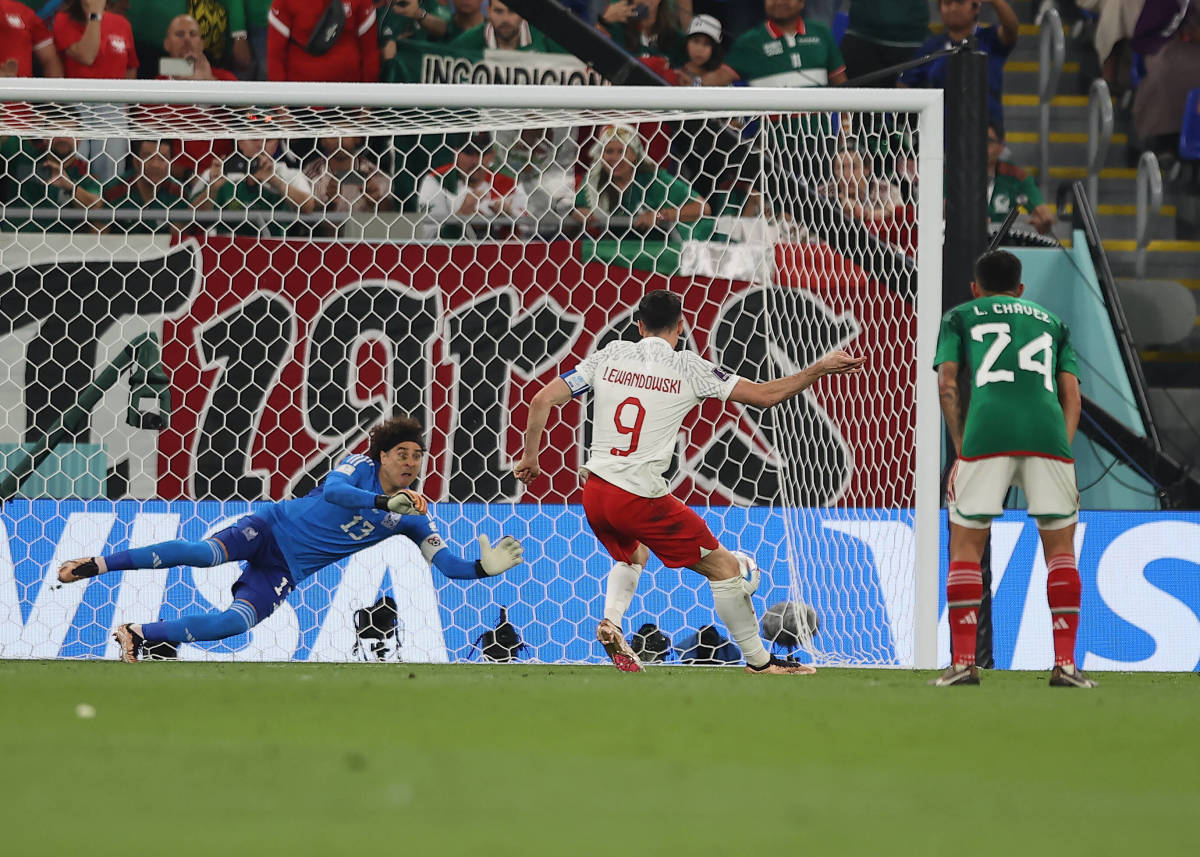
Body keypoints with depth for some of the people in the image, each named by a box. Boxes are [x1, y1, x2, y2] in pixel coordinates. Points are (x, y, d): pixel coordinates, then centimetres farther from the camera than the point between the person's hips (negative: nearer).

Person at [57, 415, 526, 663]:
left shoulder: (411, 519, 3)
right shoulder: (360, 467, -7)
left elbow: (444, 560, -1)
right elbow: (333, 490, -28)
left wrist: (483, 567, -20)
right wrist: (386, 501, -38)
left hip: (290, 571, 3)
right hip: (274, 527, -3)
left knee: (238, 622, -21)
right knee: (207, 553, -30)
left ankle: (139, 634, -12)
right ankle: (99, 564, -22)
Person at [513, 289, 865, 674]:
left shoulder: (611, 355, 6)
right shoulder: (687, 368, -4)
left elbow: (543, 400, 3)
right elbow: (764, 396, -3)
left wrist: (530, 456, 16)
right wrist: (820, 369, 5)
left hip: (594, 495, 5)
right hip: (642, 499, -5)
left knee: (633, 554, 35)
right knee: (723, 567, 8)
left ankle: (611, 621, 9)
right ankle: (759, 660, 13)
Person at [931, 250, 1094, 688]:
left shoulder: (959, 318, 26)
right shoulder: (1051, 321, 32)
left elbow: (947, 383, 11)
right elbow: (1070, 392, 19)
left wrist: (961, 452, 11)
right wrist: (1063, 452, 13)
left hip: (986, 432, -1)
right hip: (1048, 433, 1)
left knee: (965, 548, 9)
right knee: (1061, 547, 12)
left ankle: (963, 661, -1)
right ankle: (1065, 662, 1)